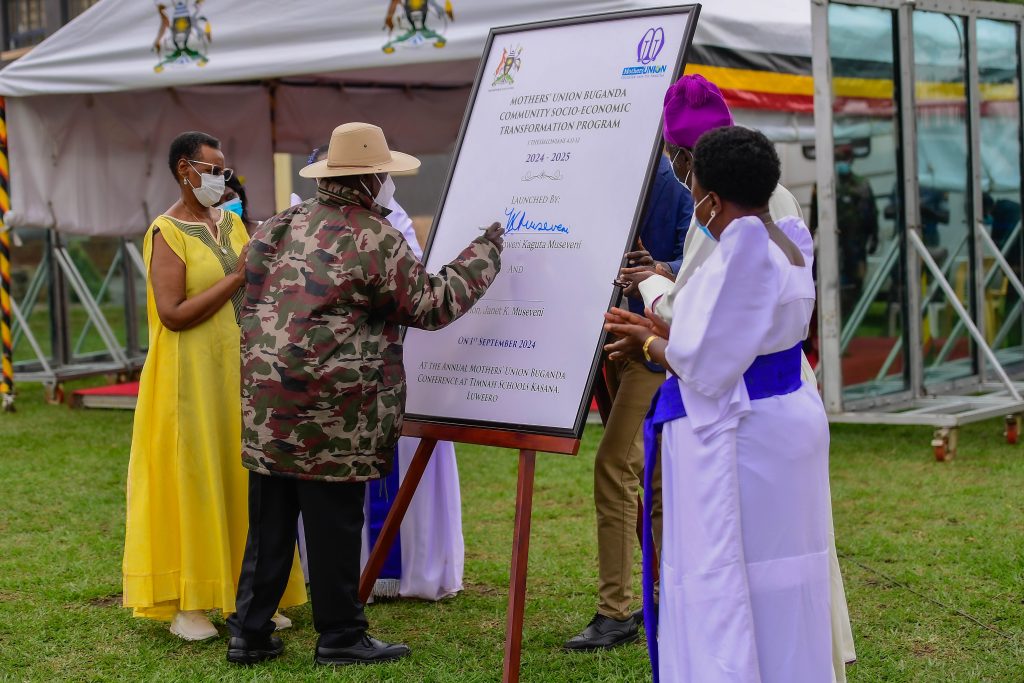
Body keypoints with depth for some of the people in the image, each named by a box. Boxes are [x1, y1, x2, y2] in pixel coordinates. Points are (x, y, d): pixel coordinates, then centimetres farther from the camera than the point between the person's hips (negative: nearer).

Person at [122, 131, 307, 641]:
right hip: (190, 375, -6)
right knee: (190, 479, -2)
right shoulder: (166, 233, -9)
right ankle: (184, 604, 5)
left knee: (242, 477, 8)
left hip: (237, 369, 6)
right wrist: (235, 277, -17)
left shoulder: (231, 222, 12)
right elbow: (173, 314, -18)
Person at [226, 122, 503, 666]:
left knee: (269, 524, 13)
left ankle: (249, 633, 19)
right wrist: (486, 251, 5)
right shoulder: (374, 239, -10)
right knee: (334, 524, 4)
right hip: (331, 413, -7)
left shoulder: (281, 225, 11)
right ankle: (340, 637, 14)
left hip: (266, 405, 7)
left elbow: (254, 301, 17)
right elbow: (433, 304, -5)